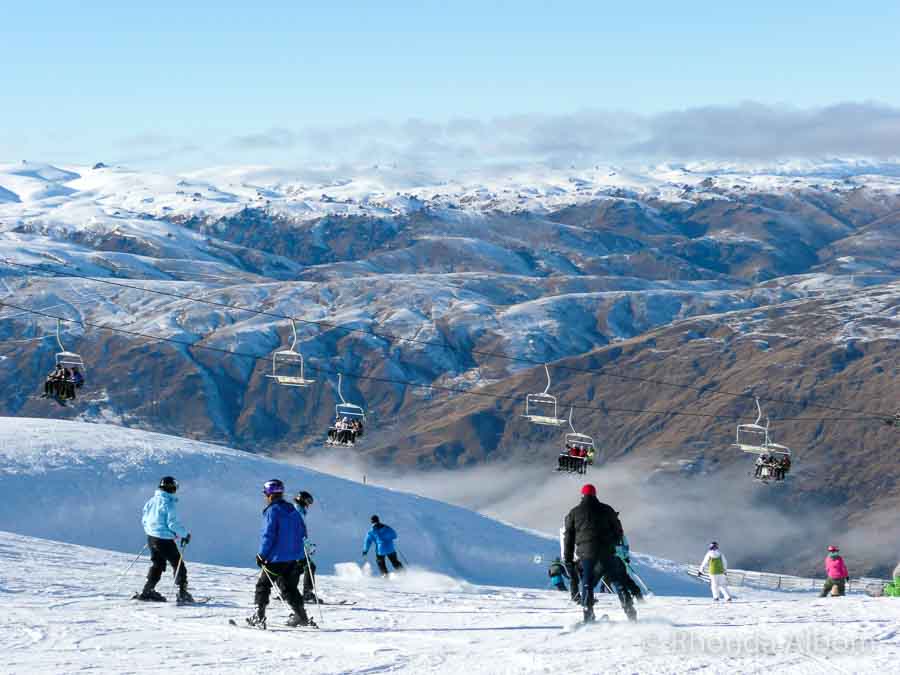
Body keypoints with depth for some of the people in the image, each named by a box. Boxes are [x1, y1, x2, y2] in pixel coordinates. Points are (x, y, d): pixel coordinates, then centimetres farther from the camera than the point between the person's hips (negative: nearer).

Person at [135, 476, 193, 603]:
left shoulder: (151, 501, 4)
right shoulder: (169, 503, -18)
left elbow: (144, 520, 11)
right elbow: (173, 523, -20)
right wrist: (185, 534, -6)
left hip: (151, 538, 7)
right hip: (165, 540, -7)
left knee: (157, 564, 21)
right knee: (178, 565, 5)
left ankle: (148, 591, 16)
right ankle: (183, 593, 3)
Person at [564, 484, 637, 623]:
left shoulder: (574, 513, 9)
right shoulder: (606, 510, 10)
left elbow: (569, 537, 9)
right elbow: (618, 532, 13)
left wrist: (568, 559, 12)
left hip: (586, 554, 0)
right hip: (608, 553, 1)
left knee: (587, 585, 6)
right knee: (618, 582, 8)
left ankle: (588, 615, -5)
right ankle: (630, 611, 2)